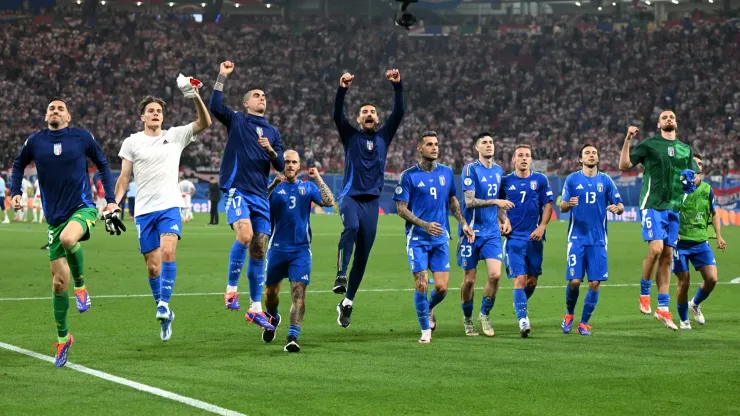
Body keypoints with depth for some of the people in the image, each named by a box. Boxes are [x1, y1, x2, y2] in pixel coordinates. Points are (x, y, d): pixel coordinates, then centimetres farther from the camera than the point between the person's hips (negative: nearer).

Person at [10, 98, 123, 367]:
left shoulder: (83, 138, -1)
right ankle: (63, 337, 21)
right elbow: (18, 165, 22)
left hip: (83, 208, -3)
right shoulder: (34, 142, 3)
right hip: (55, 217, 3)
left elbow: (102, 165, 11)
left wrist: (110, 201, 6)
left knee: (68, 238, -38)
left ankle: (80, 284, -10)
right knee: (58, 282, 3)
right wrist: (15, 192, 8)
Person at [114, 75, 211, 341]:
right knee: (152, 266, 2)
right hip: (144, 210, 1)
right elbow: (124, 178, 9)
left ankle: (165, 304, -22)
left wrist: (196, 97, -19)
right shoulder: (132, 142, 8)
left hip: (170, 206, -1)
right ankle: (165, 317, 14)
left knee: (168, 252, -25)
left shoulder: (175, 135, 7)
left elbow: (205, 123, -4)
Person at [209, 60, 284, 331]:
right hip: (237, 189, -5)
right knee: (245, 235, -28)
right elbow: (215, 107, -11)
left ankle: (255, 308, 8)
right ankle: (231, 289, -15)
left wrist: (270, 150, -6)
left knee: (259, 249, 2)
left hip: (260, 195, 5)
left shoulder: (273, 132, 21)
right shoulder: (237, 121, 9)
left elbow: (280, 166, 14)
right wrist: (222, 77, -11)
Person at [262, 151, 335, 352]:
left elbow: (329, 202, -7)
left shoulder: (308, 187, 8)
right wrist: (273, 185, -25)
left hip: (301, 249, 0)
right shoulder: (274, 187, 4)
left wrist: (318, 178, -9)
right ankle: (273, 319, 42)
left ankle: (292, 336, -19)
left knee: (298, 291, -15)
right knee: (271, 291, 11)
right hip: (277, 248, 1)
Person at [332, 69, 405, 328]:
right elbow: (337, 115, -8)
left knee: (362, 256, 2)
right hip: (350, 197, -3)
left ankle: (347, 302, 12)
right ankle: (340, 275, -38)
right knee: (351, 227, -36)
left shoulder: (383, 137, 13)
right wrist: (342, 89, -22)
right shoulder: (351, 136, 8)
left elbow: (399, 113, 2)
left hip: (371, 201, 3)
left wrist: (397, 86, -10)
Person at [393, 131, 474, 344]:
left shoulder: (447, 173, 7)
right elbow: (401, 208, -6)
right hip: (417, 238, -3)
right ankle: (426, 330, 9)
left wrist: (463, 224, 6)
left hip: (440, 238, 3)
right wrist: (424, 225, -18)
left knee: (441, 287, -4)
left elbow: (453, 202, 19)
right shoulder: (409, 176, -5)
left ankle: (429, 310, 30)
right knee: (421, 285, -7)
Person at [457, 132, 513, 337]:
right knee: (469, 279, 2)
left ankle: (485, 314, 9)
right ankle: (467, 319, 21)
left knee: (495, 274, -11)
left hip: (492, 232, 5)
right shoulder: (471, 169, -9)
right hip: (471, 231, -4)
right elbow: (470, 201, -17)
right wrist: (495, 201, -25)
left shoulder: (498, 171, 11)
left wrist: (505, 220, 10)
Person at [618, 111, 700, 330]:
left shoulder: (685, 149, 16)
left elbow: (696, 176, 23)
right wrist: (628, 140, -12)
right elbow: (624, 165, -2)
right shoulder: (649, 144, 3)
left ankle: (663, 308, 7)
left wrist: (694, 180, 1)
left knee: (667, 257, 4)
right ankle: (644, 291, 2)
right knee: (656, 248, -21)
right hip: (653, 204, -4)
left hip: (674, 208, 4)